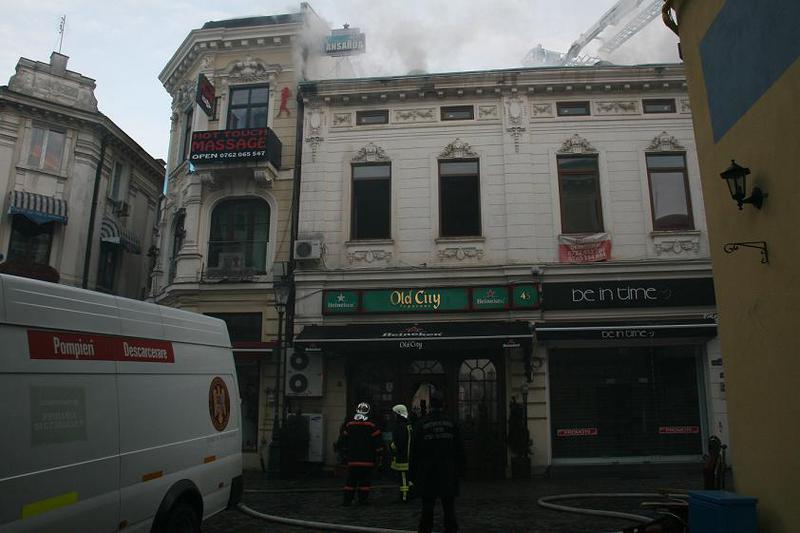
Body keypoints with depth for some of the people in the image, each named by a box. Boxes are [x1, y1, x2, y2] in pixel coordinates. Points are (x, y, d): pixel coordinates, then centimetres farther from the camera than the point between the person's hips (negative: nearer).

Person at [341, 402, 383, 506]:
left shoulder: (349, 425, 4)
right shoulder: (371, 426, -8)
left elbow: (344, 442, 12)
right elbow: (377, 443, -5)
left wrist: (347, 453, 22)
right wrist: (378, 454, 6)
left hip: (352, 459, 3)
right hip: (367, 460, -3)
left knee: (351, 479, 9)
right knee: (365, 479, 5)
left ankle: (347, 499, 9)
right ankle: (362, 499, 7)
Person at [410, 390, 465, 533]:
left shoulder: (421, 424, -6)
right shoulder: (451, 423, 0)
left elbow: (415, 450, -4)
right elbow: (459, 449, 3)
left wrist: (414, 473, 2)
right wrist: (459, 470, 10)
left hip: (428, 473, -1)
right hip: (448, 473, 1)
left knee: (427, 507, 7)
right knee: (449, 507, 8)